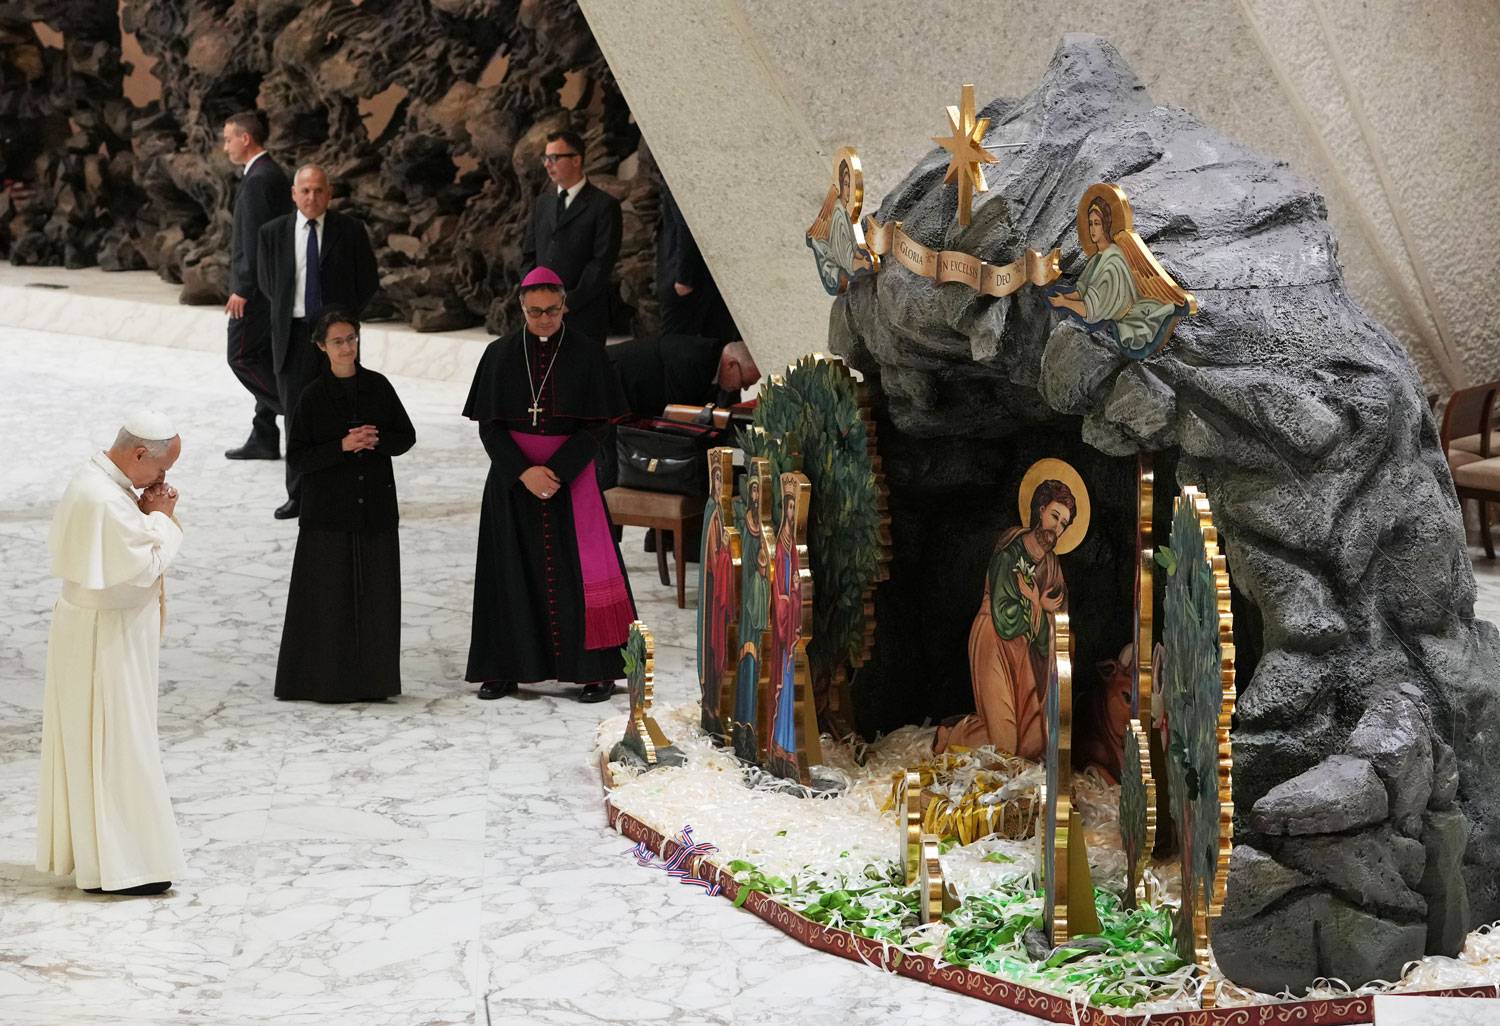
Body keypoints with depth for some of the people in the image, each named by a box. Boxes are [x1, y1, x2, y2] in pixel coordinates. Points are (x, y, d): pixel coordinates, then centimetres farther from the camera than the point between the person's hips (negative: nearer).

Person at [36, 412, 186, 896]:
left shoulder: (92, 481, 7)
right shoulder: (104, 499, -25)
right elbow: (144, 565, -23)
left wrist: (151, 515, 2)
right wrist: (159, 516, -10)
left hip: (91, 626, 10)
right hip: (103, 636, -10)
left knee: (89, 742, 17)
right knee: (113, 744, -4)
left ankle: (83, 845, 27)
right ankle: (115, 866, 2)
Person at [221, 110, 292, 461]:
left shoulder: (257, 179, -17)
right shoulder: (275, 174, 14)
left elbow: (255, 238, -21)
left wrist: (242, 289, -20)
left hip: (256, 287, -10)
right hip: (272, 285, 10)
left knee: (242, 357, -4)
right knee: (263, 360, 11)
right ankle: (264, 439, 13)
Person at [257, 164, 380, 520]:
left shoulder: (350, 230, -1)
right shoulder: (273, 232, 3)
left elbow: (368, 280, 5)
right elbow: (266, 281, 15)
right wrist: (288, 313, 9)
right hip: (293, 335, 2)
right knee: (296, 416, 4)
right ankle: (299, 496, 11)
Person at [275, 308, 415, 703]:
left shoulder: (378, 386, 4)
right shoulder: (313, 396, -3)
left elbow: (406, 436, 8)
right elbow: (297, 457, -6)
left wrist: (376, 441, -11)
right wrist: (342, 446, -18)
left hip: (375, 506, 3)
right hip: (328, 512, -3)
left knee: (375, 595, 4)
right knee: (329, 596, -1)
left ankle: (371, 679, 13)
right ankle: (325, 680, 7)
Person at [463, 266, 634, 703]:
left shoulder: (587, 354, -3)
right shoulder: (500, 354, 2)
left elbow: (595, 426, -4)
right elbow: (488, 426, 1)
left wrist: (556, 472, -15)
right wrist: (523, 472, -12)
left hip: (571, 477, -2)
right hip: (512, 479, 2)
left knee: (578, 571, -3)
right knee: (513, 570, 5)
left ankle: (599, 670, 2)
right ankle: (506, 669, 13)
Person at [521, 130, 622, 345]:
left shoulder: (604, 205, -3)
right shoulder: (542, 202, 16)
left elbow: (602, 262, -9)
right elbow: (528, 254, 17)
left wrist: (570, 302, -12)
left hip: (584, 315, -5)